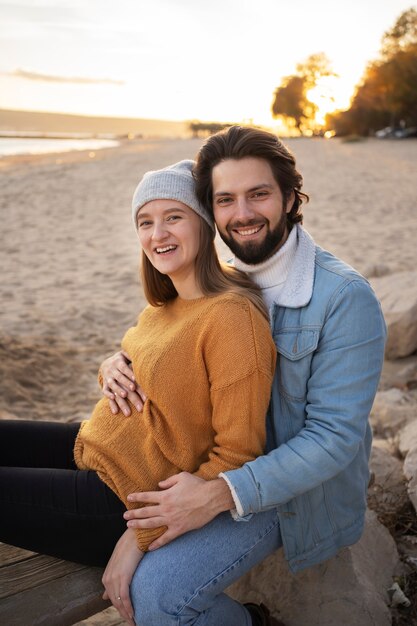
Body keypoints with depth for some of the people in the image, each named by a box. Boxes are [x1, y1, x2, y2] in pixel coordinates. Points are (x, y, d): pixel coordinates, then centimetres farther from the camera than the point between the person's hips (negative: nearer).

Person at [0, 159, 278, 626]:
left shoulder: (232, 317, -25)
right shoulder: (170, 301, 2)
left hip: (125, 500, -8)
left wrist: (143, 535, -20)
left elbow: (237, 456, -23)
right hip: (94, 447, 9)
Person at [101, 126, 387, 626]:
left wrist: (221, 494, -32)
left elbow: (335, 436, -24)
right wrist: (119, 362, -12)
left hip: (298, 484, -7)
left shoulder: (345, 297, -23)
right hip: (227, 456, 7)